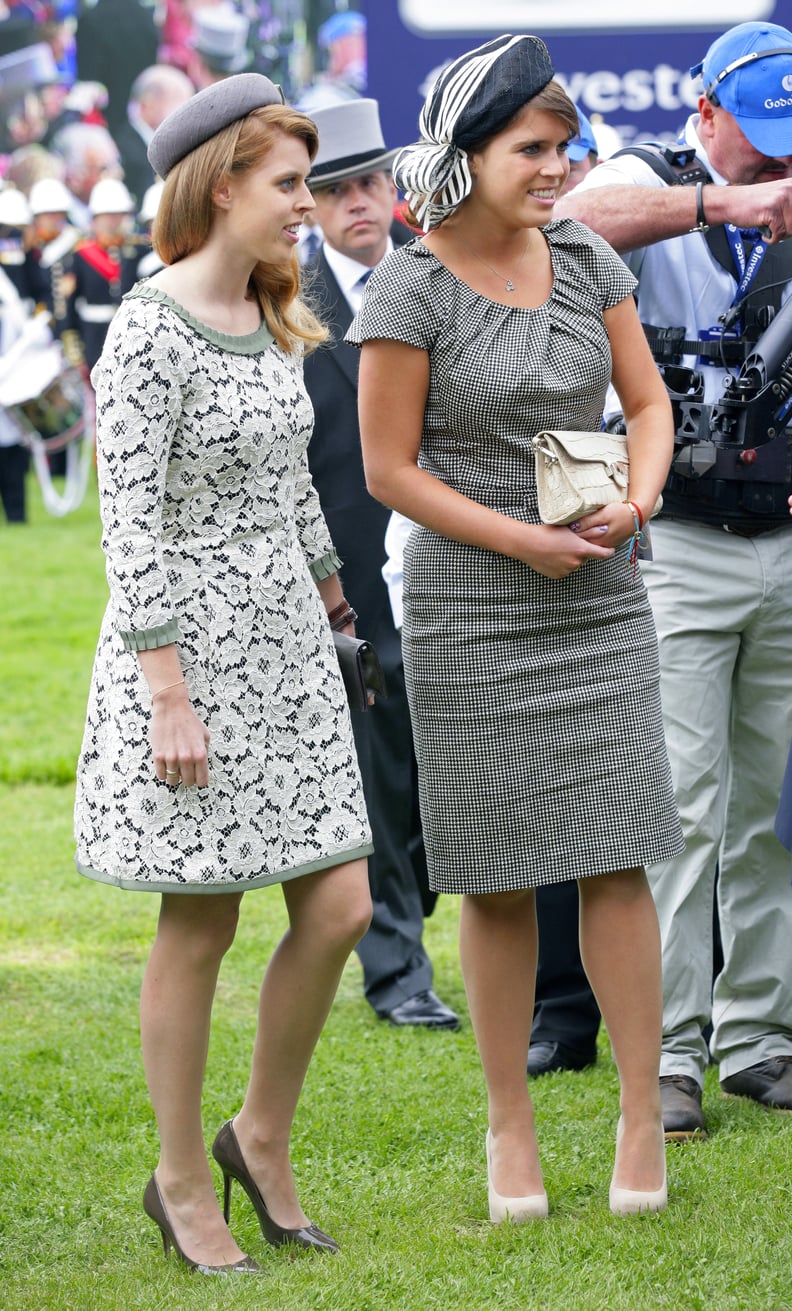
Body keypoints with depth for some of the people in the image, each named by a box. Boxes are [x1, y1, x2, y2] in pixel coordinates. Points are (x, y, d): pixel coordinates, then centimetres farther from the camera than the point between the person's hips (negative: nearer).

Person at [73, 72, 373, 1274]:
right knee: (200, 929, 2)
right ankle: (182, 1182, 17)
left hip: (284, 641, 7)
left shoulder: (272, 322, 8)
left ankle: (264, 1139, 22)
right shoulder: (149, 333, -16)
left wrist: (334, 610, 24)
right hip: (186, 645, -7)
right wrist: (170, 696, -20)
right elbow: (131, 523, -18)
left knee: (339, 908, 3)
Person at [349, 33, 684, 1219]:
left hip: (602, 601, 3)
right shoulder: (409, 292, -9)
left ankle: (643, 1119, 5)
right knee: (501, 879, 3)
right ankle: (510, 1124, 15)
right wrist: (520, 540, -15)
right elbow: (389, 469, -7)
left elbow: (648, 402, 11)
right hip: (474, 611, -3)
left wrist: (636, 500, -9)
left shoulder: (586, 261, 4)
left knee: (617, 861, -2)